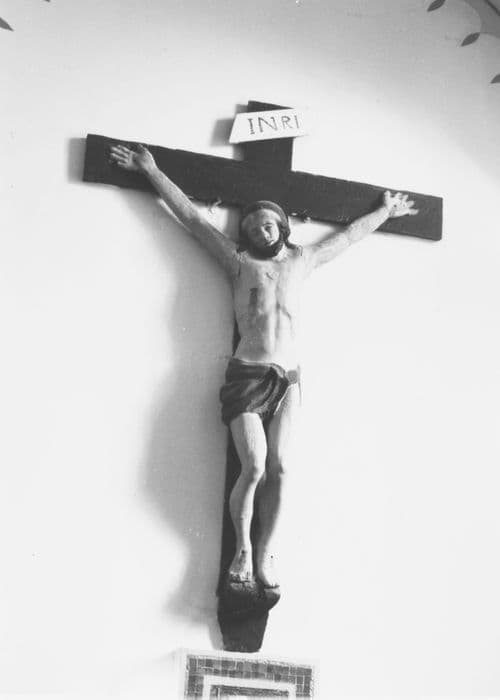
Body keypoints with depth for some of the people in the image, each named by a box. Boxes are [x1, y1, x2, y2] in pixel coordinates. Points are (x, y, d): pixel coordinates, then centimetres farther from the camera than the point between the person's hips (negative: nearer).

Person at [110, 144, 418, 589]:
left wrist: (385, 212, 38)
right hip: (247, 375, -3)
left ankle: (266, 553, 7)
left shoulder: (301, 260, 17)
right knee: (255, 467, -13)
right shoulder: (239, 261, 9)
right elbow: (192, 217, 9)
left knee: (279, 468, -5)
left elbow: (349, 235, 29)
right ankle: (242, 549, 7)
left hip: (288, 377, 3)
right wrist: (153, 172, 10)